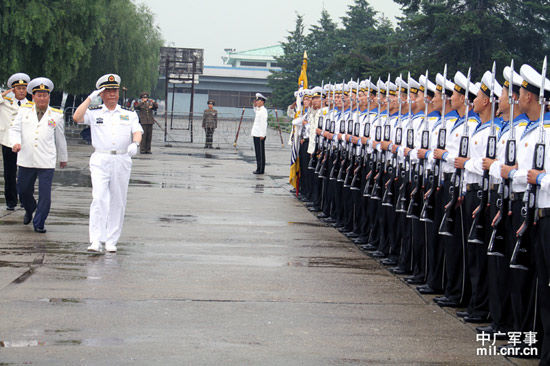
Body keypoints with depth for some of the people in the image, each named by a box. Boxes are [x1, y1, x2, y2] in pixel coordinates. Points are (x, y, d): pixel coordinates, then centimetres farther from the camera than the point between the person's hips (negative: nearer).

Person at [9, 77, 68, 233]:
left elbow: (60, 138, 15)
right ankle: (29, 210, 43)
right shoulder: (24, 111, 6)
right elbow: (15, 129, 6)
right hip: (26, 160, 2)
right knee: (23, 191, 13)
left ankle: (39, 223, 7)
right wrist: (15, 142, -15)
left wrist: (63, 158, 23)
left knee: (45, 195, -6)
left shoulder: (56, 115, 5)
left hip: (46, 162, -2)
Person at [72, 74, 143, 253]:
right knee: (99, 199, -15)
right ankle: (96, 240, -18)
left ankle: (111, 241, 11)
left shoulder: (129, 114, 14)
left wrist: (135, 144, -21)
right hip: (100, 160, -2)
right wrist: (90, 98, -5)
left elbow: (137, 132, 1)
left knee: (118, 202, 4)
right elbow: (77, 117, -7)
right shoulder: (94, 113, 10)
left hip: (122, 161, 2)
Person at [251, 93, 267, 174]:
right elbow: (255, 111, 40)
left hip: (260, 135, -9)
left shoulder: (263, 110, -13)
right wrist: (255, 106, 20)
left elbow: (264, 123, -19)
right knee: (257, 152, 12)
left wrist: (262, 134, -23)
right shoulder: (258, 110, 15)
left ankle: (261, 169, -4)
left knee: (260, 152, -6)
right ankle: (258, 168, 17)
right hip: (256, 134, 9)